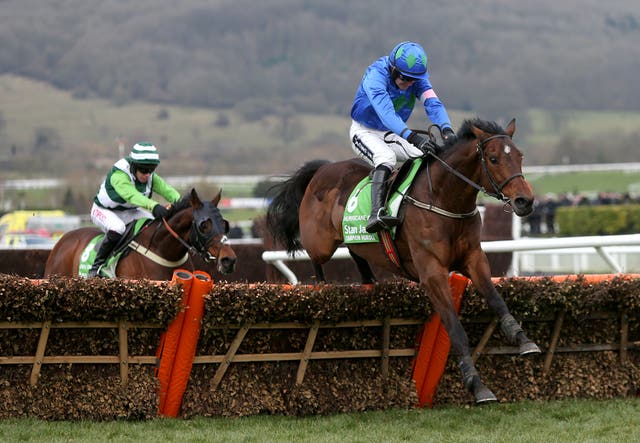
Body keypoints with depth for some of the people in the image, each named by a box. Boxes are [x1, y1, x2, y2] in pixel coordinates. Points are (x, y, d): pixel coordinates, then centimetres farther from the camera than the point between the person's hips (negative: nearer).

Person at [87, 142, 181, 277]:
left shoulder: (151, 178, -10)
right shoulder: (118, 175, -32)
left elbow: (167, 190, -20)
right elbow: (131, 194, -49)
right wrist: (154, 206, -64)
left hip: (129, 212, 7)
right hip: (104, 211, -7)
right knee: (117, 228, -39)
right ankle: (98, 265, -22)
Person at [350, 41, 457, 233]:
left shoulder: (417, 79, -8)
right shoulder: (376, 75, -28)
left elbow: (433, 103, -24)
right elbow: (384, 110, -43)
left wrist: (446, 130, -45)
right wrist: (411, 136, -57)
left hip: (392, 134, 6)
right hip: (364, 131, -6)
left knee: (430, 155, -14)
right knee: (386, 157, -35)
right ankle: (376, 214, -47)